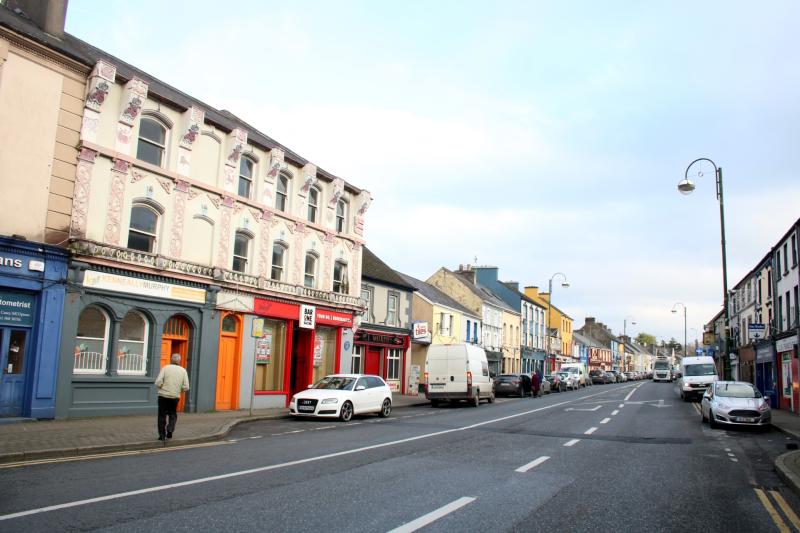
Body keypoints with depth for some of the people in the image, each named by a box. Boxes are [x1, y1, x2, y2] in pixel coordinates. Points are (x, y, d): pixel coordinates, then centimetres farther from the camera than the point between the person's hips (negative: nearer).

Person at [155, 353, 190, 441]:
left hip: (163, 396, -1)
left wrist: (162, 388, 8)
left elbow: (158, 383, -12)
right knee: (173, 415, 20)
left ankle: (162, 435, 12)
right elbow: (186, 387, -3)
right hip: (175, 397, 1)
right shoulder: (183, 370, 0)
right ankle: (170, 430, 1)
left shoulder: (165, 368, -5)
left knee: (162, 416, 11)